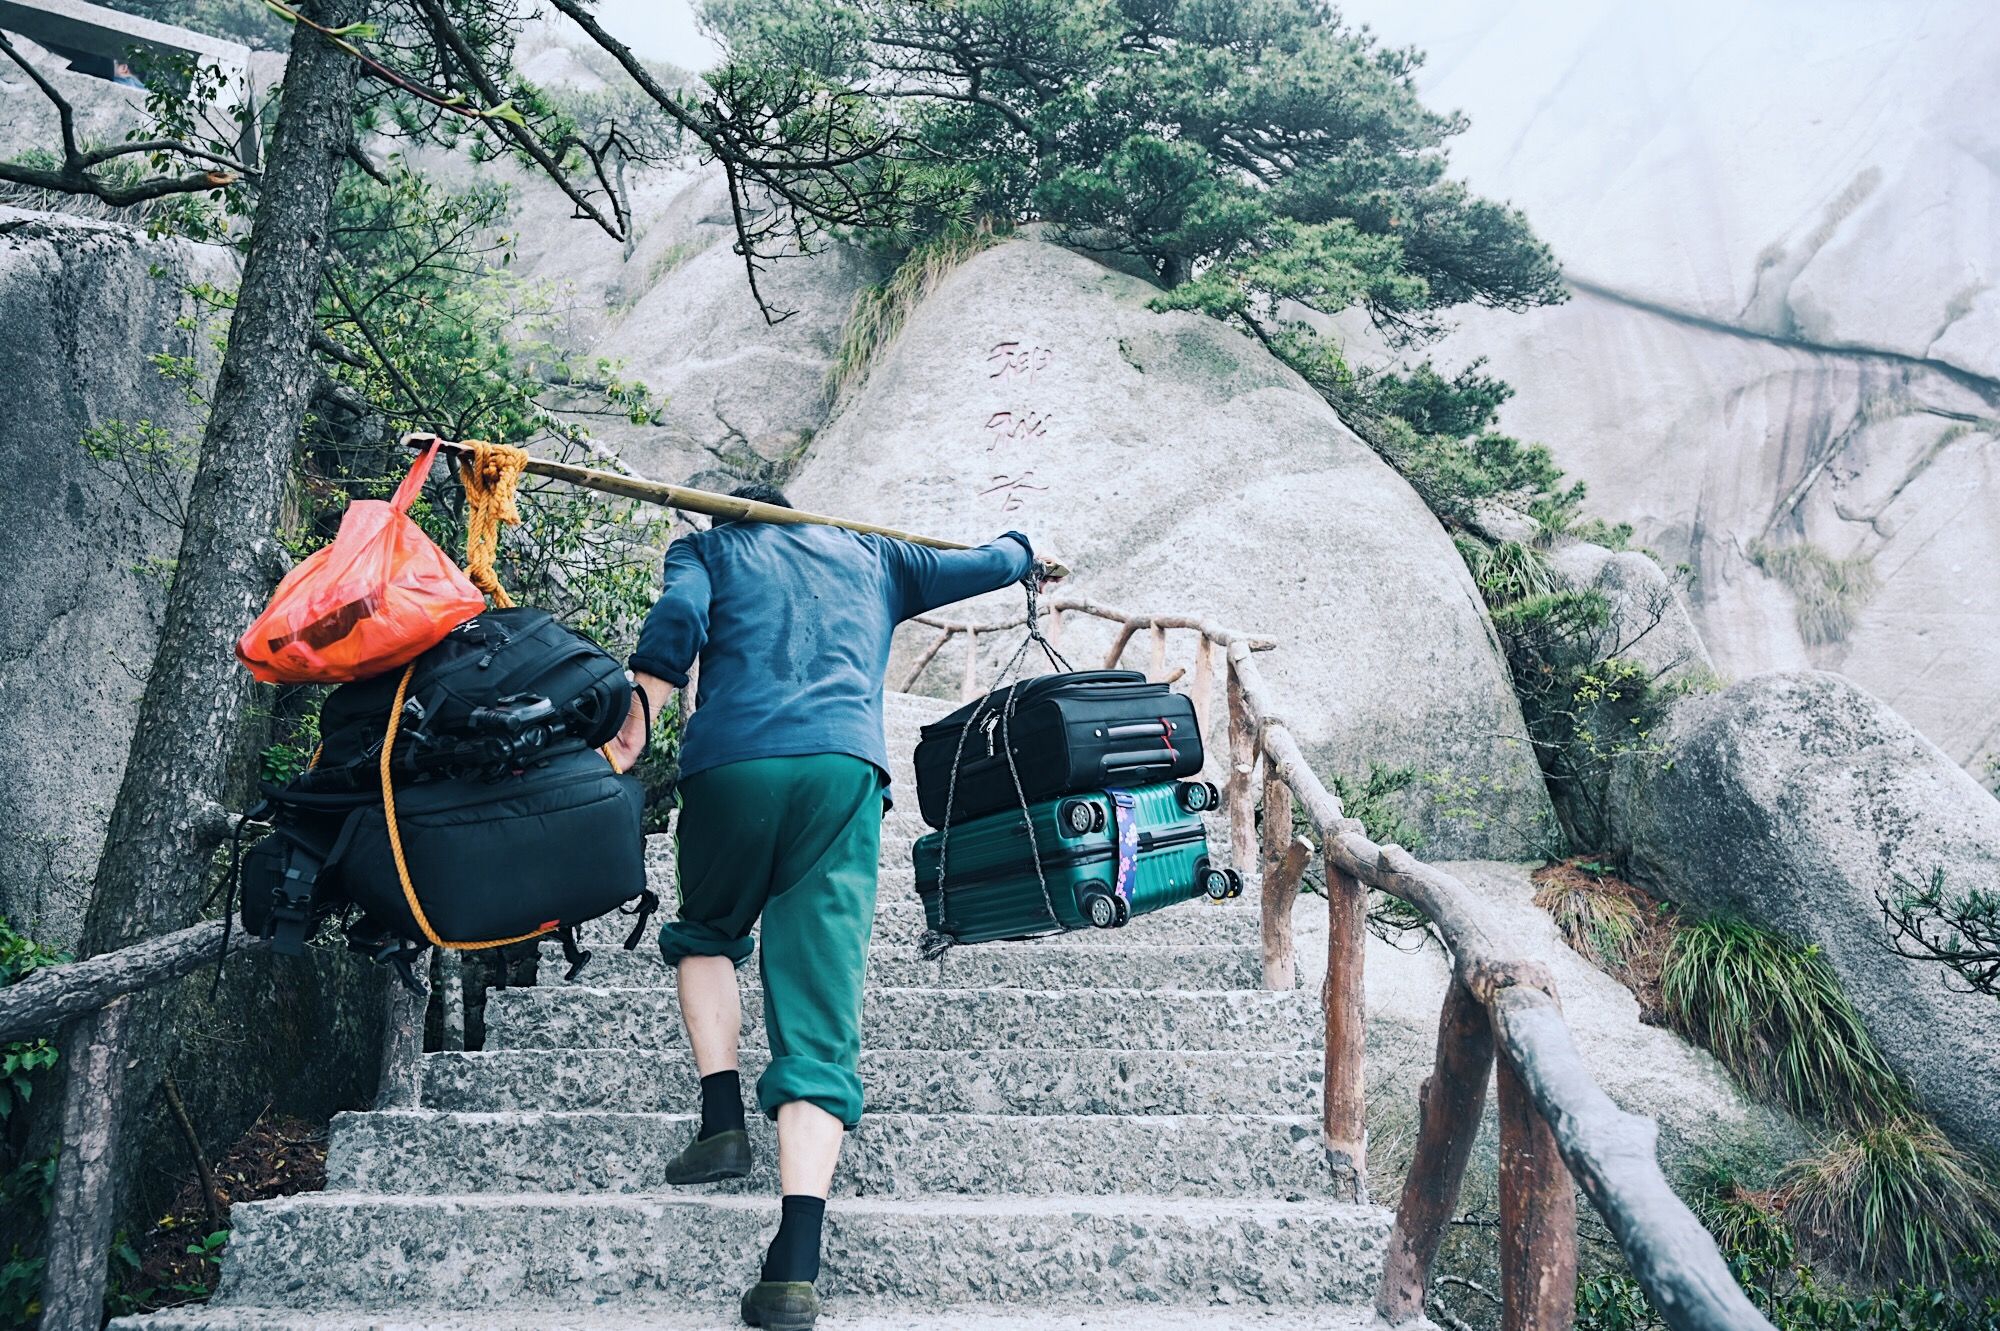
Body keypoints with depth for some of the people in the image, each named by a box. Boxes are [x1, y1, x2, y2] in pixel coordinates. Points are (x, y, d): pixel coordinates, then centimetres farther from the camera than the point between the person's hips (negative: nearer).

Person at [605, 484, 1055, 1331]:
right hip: (844, 766, 1)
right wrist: (1024, 551, 65)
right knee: (821, 1017, -5)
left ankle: (722, 1121, 11)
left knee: (707, 934, 29)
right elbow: (987, 565, 43)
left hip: (728, 762, -1)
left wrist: (630, 732, -4)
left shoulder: (706, 548, 26)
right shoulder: (866, 557, 33)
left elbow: (675, 623, 4)